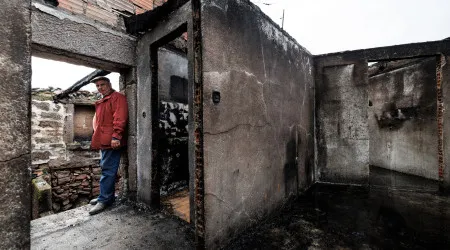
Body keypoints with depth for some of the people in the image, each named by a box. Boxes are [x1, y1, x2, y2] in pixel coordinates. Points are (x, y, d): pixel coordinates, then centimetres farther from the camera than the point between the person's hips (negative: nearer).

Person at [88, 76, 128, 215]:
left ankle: (104, 200, 2)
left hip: (111, 141, -10)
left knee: (108, 170, -6)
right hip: (103, 141, 10)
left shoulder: (117, 97, -6)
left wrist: (116, 136, -27)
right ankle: (107, 196, 27)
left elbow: (120, 118, -19)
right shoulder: (102, 101, 25)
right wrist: (97, 139, 22)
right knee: (106, 169, 15)